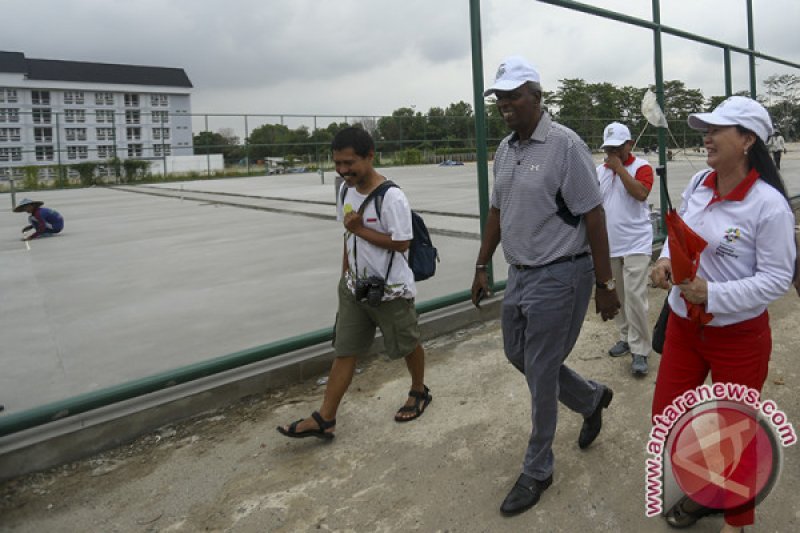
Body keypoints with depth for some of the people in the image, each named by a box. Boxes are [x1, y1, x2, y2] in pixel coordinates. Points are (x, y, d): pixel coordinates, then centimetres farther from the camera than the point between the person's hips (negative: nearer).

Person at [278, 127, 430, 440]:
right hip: (355, 287, 7)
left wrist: (361, 229, -22)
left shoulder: (391, 197, -21)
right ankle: (325, 418, 11)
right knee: (344, 351, 7)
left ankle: (419, 392, 40)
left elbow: (402, 243, -23)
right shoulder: (346, 191, 3)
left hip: (390, 290, -6)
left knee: (407, 344, 14)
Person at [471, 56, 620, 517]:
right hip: (521, 273, 8)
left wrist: (605, 285, -14)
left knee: (540, 374, 1)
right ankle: (592, 398, 44)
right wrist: (483, 266, 16)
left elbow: (593, 218, -15)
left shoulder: (565, 145, -15)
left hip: (558, 276, -8)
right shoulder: (505, 150, 8)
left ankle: (537, 471, 22)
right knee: (518, 355, 18)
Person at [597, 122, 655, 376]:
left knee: (635, 295, -10)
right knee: (617, 295, 12)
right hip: (609, 244, 5)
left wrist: (619, 167, -18)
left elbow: (641, 193, -24)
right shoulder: (599, 171, 10)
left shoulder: (641, 167, -5)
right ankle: (626, 337, 27)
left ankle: (639, 350, -3)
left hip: (636, 243, -5)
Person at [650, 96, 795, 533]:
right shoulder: (699, 183, -1)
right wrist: (666, 259, -8)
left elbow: (778, 278, -16)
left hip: (739, 336, -6)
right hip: (684, 325, 6)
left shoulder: (768, 203, -19)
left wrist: (712, 295, -26)